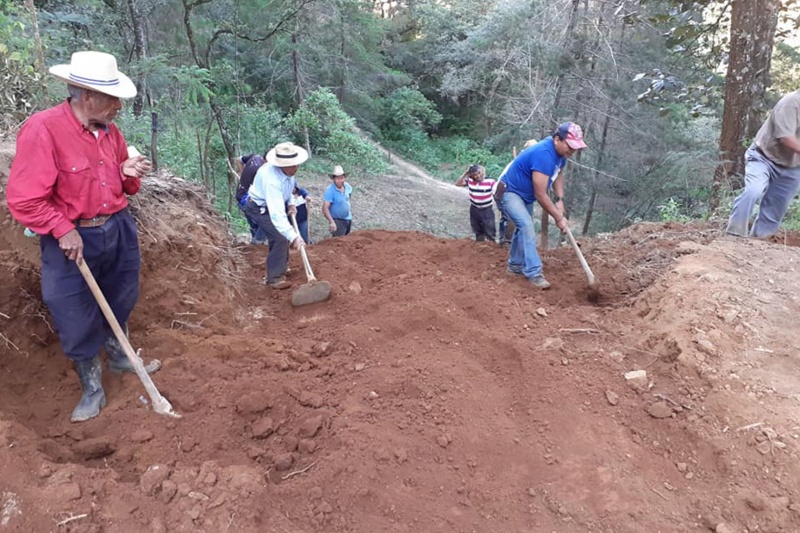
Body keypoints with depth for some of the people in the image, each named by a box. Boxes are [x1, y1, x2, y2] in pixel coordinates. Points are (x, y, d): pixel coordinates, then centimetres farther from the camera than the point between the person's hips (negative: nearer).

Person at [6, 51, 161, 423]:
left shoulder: (109, 130, 2)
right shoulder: (43, 129, -20)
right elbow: (23, 200, -21)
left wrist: (130, 173, -8)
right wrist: (63, 230, -20)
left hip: (118, 230, 6)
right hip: (72, 239, -6)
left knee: (120, 301, 22)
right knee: (77, 319, 5)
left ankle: (118, 357, 47)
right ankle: (92, 389, 25)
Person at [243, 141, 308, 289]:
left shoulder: (290, 170, -18)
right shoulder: (271, 179, -42)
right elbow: (276, 213, -48)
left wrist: (290, 204, -4)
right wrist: (293, 237, -54)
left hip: (277, 203, 9)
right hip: (260, 208, -9)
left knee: (284, 234, 22)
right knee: (280, 238, -20)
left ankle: (281, 265, 45)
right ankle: (275, 278, -9)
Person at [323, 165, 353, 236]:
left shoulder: (347, 186, -3)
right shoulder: (330, 191, -23)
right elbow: (325, 208, -28)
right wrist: (332, 222, -35)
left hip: (348, 219, 7)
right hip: (338, 221, -7)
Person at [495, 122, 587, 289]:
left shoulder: (561, 151, -6)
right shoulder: (543, 154, -34)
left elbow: (559, 173, 14)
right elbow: (540, 195, -31)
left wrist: (560, 200, -2)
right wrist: (559, 218, -22)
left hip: (525, 194, 10)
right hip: (509, 192, -10)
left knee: (524, 227, 19)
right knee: (527, 226, -23)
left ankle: (515, 265, 35)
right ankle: (534, 273, -22)